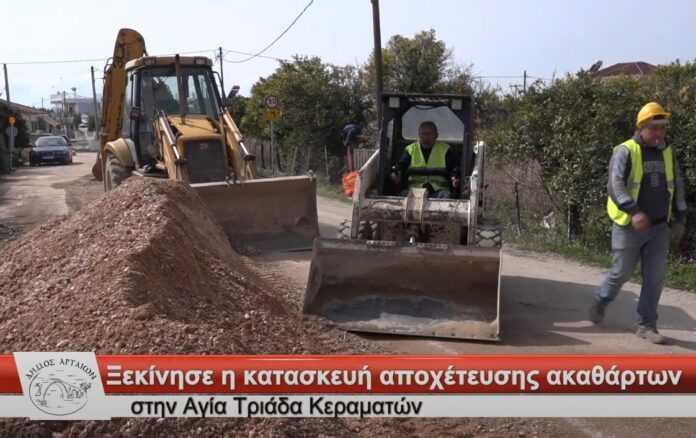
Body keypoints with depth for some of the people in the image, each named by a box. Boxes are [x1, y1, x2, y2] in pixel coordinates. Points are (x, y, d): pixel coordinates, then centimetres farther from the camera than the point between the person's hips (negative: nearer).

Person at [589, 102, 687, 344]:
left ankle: (647, 325, 12)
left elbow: (677, 188, 17)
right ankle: (600, 301, 34)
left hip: (659, 227, 5)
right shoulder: (625, 152, -10)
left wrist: (679, 219, 13)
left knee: (655, 277, 2)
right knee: (621, 272, 6)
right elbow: (615, 185, -22)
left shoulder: (667, 153, 9)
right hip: (629, 226, -5)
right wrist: (634, 211, -34)